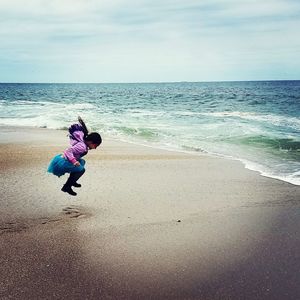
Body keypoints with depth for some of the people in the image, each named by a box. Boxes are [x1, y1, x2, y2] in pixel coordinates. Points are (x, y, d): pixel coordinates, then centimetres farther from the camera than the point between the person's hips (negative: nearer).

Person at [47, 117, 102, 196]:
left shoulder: (83, 143, 5)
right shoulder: (82, 147, -23)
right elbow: (68, 151, -30)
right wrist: (74, 161, -37)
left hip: (63, 159, 10)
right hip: (61, 163, -10)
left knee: (82, 162, 22)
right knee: (81, 169, -12)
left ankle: (72, 181, 30)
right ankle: (67, 187, -5)